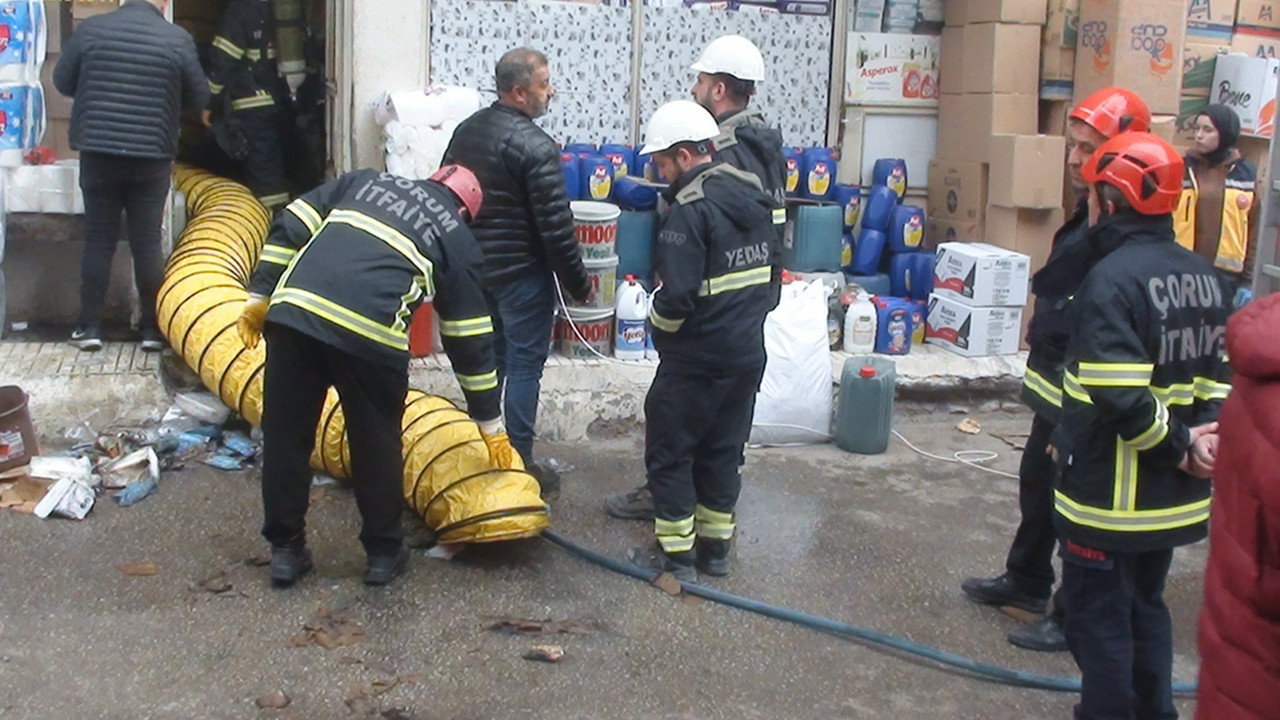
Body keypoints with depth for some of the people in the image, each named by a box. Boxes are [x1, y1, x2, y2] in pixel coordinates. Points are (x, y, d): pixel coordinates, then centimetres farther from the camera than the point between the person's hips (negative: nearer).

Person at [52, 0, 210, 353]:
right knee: (148, 243, 6)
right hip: (152, 157, -1)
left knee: (99, 240, 9)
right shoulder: (178, 39, -6)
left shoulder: (90, 29, -2)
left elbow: (62, 82, 8)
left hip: (97, 153, 1)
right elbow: (200, 98, 3)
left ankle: (89, 326, 11)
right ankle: (152, 328, 10)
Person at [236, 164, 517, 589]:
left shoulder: (366, 182, 29)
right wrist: (490, 422, 26)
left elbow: (290, 227, 19)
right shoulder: (456, 239, 19)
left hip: (292, 311, 3)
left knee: (286, 436, 15)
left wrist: (260, 296, 22)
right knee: (376, 443, 16)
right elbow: (470, 339, 20)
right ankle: (384, 552, 29)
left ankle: (285, 550, 27)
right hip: (371, 333, -3)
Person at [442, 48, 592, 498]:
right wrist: (578, 283, -9)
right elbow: (556, 227, -19)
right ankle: (519, 462, 7)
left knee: (487, 359, 19)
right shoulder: (535, 147, -19)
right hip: (522, 272, -8)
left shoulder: (466, 131, 6)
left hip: (474, 269, 8)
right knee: (525, 365, 1)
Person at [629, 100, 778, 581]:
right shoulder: (754, 197, 7)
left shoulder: (690, 209, -19)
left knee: (669, 452, 6)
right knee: (723, 451, 17)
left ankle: (676, 555, 12)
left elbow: (677, 295, -24)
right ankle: (715, 547, 27)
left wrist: (659, 323, -5)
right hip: (748, 353, 8)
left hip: (696, 360, -8)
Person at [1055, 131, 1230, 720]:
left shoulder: (1112, 279, -21)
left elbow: (1120, 399, -27)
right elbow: (1222, 369, 9)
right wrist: (1200, 435, -4)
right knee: (1147, 608, 24)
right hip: (1177, 497, 9)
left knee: (1099, 622, 6)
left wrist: (1177, 446, -14)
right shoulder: (1202, 275, 6)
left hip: (1110, 498, -8)